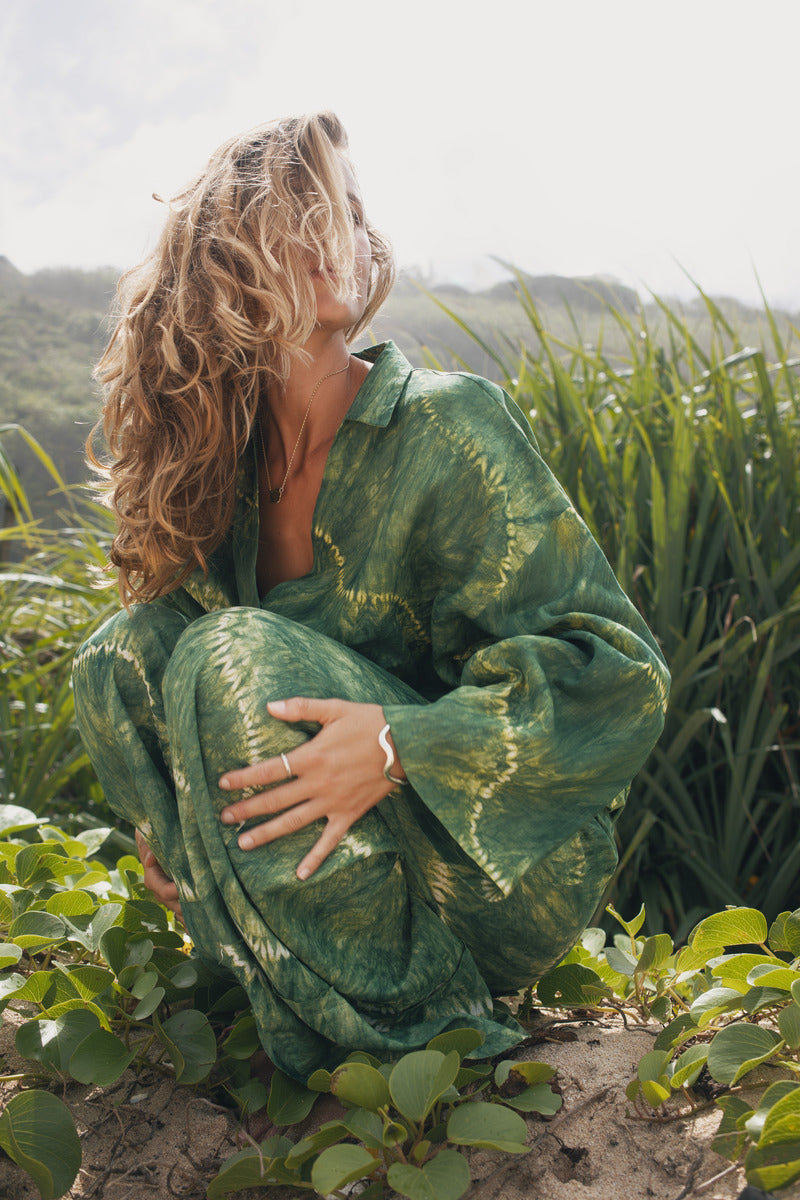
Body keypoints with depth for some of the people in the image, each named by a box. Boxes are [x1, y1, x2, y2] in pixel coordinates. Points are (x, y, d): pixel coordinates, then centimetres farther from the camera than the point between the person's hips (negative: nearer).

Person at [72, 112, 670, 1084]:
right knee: (126, 653, -8)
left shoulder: (444, 428, -17)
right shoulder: (231, 457, 0)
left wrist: (399, 746, -31)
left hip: (510, 880, -5)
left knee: (232, 659, -25)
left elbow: (619, 676, -19)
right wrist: (162, 809, -2)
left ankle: (425, 1029, -12)